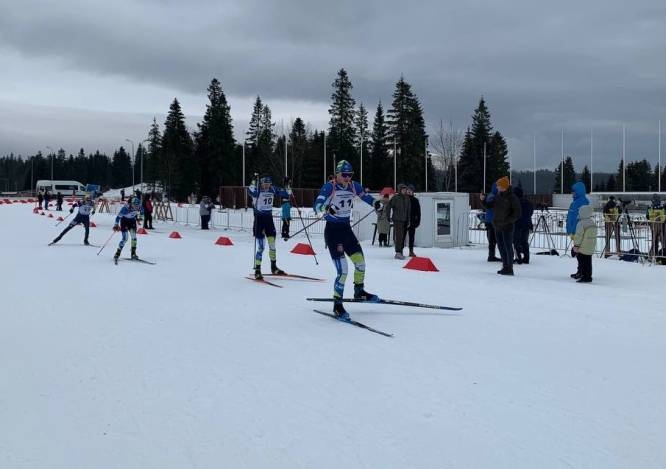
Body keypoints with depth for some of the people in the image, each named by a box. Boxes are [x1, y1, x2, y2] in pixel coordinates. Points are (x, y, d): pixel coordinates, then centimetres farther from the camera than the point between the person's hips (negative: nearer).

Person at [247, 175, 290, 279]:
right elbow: (251, 191, -37)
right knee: (260, 247, -8)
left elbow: (284, 193, 9)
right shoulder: (257, 190, -14)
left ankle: (274, 267, 26)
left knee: (272, 244, 11)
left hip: (269, 217, 5)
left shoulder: (273, 189, 1)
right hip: (259, 218, -5)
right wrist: (253, 182, -47)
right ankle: (257, 270, 1)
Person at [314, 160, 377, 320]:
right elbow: (317, 205, -25)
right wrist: (325, 209, -48)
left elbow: (365, 196, 12)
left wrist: (376, 203, -10)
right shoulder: (329, 187, -16)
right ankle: (337, 305, -3)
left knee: (360, 262, 12)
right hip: (332, 230, -7)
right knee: (342, 270, -14)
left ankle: (359, 292, 37)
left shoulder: (354, 186, 2)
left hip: (346, 229, 7)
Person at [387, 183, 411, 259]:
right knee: (398, 235, -13)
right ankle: (398, 252, -14)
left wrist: (408, 219, 12)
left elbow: (409, 209, 15)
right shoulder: (395, 198, -7)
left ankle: (400, 251, 19)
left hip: (404, 220, 6)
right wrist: (389, 217, -8)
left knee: (402, 236, 10)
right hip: (397, 219, -6)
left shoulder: (407, 198, 10)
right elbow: (389, 206, -6)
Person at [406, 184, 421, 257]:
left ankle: (411, 251, 11)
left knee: (411, 237, 5)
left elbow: (418, 212, 9)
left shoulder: (415, 200, 7)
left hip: (412, 221, 1)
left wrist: (418, 221, 2)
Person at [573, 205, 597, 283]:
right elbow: (594, 235, 16)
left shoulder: (581, 223, -17)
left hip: (582, 248, -8)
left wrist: (576, 245, -13)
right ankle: (588, 276, 16)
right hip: (591, 248, 8)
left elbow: (579, 235, -18)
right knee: (588, 262, 13)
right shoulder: (593, 223, 10)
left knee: (582, 262, -2)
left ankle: (584, 277, -4)